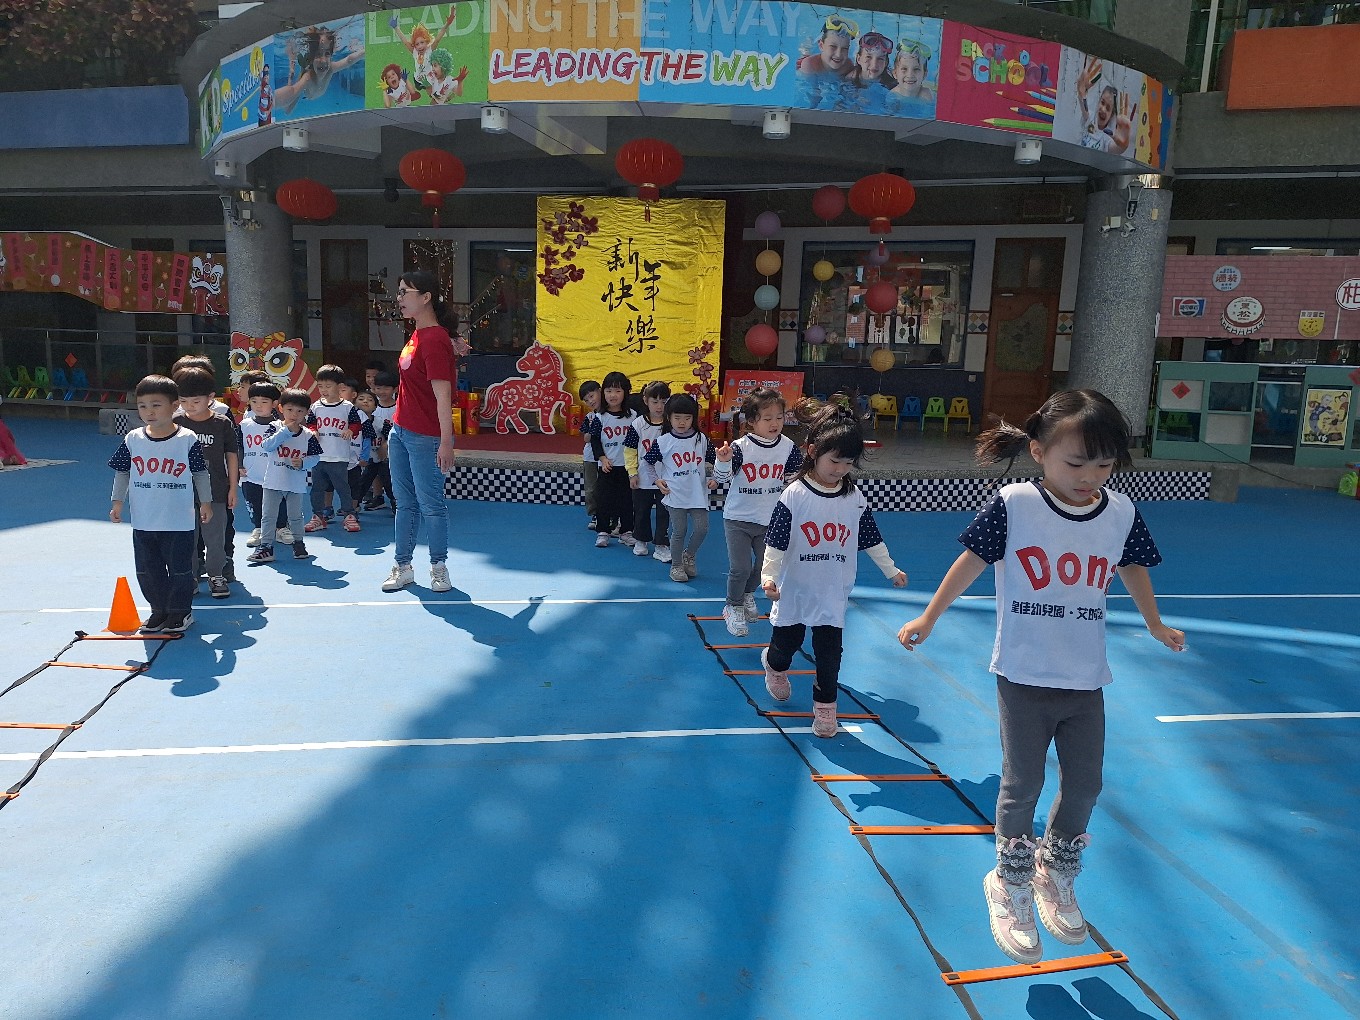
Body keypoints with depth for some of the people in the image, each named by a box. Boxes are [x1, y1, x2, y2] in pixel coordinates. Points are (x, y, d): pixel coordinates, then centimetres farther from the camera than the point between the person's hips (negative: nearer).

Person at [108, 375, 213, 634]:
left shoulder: (188, 439, -8)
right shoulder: (133, 440, 0)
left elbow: (201, 473, 0)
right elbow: (122, 472, 9)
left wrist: (206, 502, 2)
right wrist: (118, 501, 5)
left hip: (179, 522, -3)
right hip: (143, 522, 4)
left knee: (180, 569, 6)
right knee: (147, 571, 12)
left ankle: (180, 612, 21)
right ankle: (159, 610, 28)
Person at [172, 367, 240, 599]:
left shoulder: (223, 424, -5)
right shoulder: (176, 423, -2)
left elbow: (232, 456, 1)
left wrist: (233, 488, 1)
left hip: (215, 492, -1)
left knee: (215, 535, 6)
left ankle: (216, 575, 20)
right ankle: (189, 575, 23)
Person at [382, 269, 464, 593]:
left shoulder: (435, 340, -18)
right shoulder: (417, 335, 8)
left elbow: (442, 395, -21)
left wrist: (446, 442, -23)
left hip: (425, 438, -9)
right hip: (400, 431, 9)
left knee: (430, 504, 2)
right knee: (405, 503, 14)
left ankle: (438, 567, 17)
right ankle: (403, 567, 23)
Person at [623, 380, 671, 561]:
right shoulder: (638, 424, -4)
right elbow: (630, 451, 0)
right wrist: (632, 473, -3)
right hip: (643, 479, 1)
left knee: (664, 513, 3)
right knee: (641, 511, 14)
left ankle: (662, 546, 12)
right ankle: (641, 541, 32)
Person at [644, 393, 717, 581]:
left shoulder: (702, 439, 2)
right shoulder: (663, 441, -3)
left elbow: (714, 461, 11)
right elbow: (647, 462, 6)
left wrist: (714, 479, -3)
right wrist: (657, 480, -2)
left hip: (698, 494, 2)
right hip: (675, 495, -2)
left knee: (702, 528, -3)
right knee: (679, 531, 2)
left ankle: (689, 555, 25)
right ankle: (676, 565, 20)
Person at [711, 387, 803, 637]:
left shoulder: (788, 447, -5)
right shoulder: (740, 447, -18)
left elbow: (800, 475, 8)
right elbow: (721, 478, -20)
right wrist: (723, 461, -39)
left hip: (770, 520, 4)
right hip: (739, 519, -4)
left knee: (764, 564, 19)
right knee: (740, 568, -5)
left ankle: (748, 594, 48)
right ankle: (733, 609, 19)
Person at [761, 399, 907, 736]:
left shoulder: (855, 498, -3)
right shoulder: (794, 495, -14)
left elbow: (871, 539, 10)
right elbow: (775, 542, -14)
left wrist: (891, 570, 15)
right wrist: (768, 575, -24)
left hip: (834, 593, 2)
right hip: (794, 589, -2)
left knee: (829, 651, 2)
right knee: (787, 642, 15)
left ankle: (825, 704, 20)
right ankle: (775, 665, 48)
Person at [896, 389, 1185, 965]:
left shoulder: (1122, 514, -3)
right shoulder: (1013, 506, -14)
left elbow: (1133, 568, 16)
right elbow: (971, 562, -4)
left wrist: (1155, 625, 29)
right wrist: (928, 619, 2)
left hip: (1086, 680, 4)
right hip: (1025, 678, -4)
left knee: (1085, 784, 12)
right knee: (1022, 786, 4)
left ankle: (1055, 875, 37)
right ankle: (1010, 887, 26)